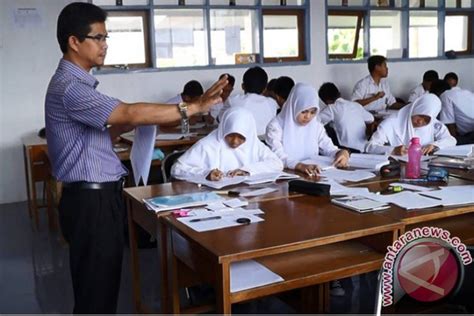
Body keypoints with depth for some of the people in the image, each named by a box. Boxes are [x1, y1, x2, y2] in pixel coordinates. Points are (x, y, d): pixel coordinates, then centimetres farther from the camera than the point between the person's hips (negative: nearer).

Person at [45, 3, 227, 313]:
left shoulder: (79, 83, 14)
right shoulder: (69, 87, -19)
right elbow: (130, 113, -29)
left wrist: (128, 126, 2)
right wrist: (194, 107, -28)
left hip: (101, 195, 10)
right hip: (90, 200, -10)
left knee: (105, 281, 19)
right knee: (96, 287, 2)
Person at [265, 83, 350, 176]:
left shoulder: (316, 126, 12)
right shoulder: (276, 126, -7)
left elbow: (330, 149, 13)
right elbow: (278, 157, -19)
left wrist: (342, 153, -10)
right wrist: (300, 166, -36)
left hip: (312, 175, 5)